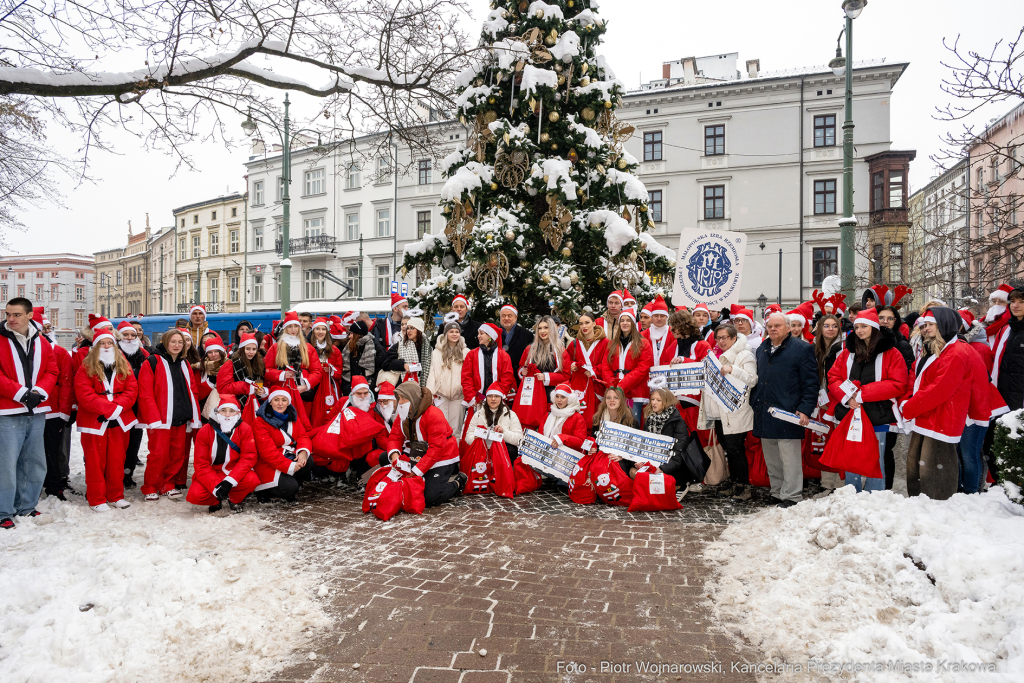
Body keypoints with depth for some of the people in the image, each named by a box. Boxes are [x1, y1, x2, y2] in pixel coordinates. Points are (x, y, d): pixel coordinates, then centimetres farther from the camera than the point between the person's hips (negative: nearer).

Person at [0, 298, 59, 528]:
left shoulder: (42, 343, 9)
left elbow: (52, 372, 8)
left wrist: (39, 392, -8)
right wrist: (21, 393, -16)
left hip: (36, 413, 5)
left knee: (35, 462, 12)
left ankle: (26, 507, 25)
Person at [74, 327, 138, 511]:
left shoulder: (124, 366, 8)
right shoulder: (86, 368, -2)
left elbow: (131, 390, 1)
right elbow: (84, 395, -13)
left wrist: (118, 406, -16)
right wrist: (109, 408, -20)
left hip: (119, 421, 3)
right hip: (94, 421, -3)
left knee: (117, 460, 9)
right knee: (95, 462, 3)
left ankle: (116, 496, 20)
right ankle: (97, 499, 12)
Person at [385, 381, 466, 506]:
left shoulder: (434, 415, -25)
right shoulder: (403, 415, 1)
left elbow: (436, 448, -28)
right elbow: (395, 437, -2)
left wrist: (416, 471, -31)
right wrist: (394, 455, -27)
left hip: (441, 458, -8)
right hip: (418, 456, 8)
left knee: (430, 498, -21)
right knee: (384, 458, 0)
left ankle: (458, 482, 7)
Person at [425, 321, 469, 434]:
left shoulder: (466, 352, 5)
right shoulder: (437, 352, 4)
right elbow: (432, 373, 2)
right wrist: (430, 393, -4)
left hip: (458, 394, 1)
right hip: (441, 394, 0)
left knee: (454, 427, 4)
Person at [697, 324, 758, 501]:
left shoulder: (745, 355, -4)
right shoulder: (717, 356, 18)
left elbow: (752, 380, -15)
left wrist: (732, 370, -27)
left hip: (735, 413, -7)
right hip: (719, 412, 7)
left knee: (735, 449, -6)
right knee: (728, 449, 12)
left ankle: (744, 486, 5)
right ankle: (734, 483, 22)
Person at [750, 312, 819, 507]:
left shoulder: (802, 350, -3)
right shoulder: (761, 350, 15)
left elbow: (810, 384, -6)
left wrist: (805, 410, -14)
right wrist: (754, 403, 16)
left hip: (788, 414, -6)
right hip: (764, 416, 6)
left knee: (790, 460, -1)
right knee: (771, 460, 14)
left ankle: (790, 497, 9)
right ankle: (776, 493, 25)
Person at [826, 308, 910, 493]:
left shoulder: (891, 353, -2)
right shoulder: (848, 351, 10)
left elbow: (897, 385, -11)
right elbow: (833, 377, 6)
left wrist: (862, 393, -17)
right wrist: (847, 397, -12)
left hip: (877, 417, -4)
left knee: (875, 462, 5)